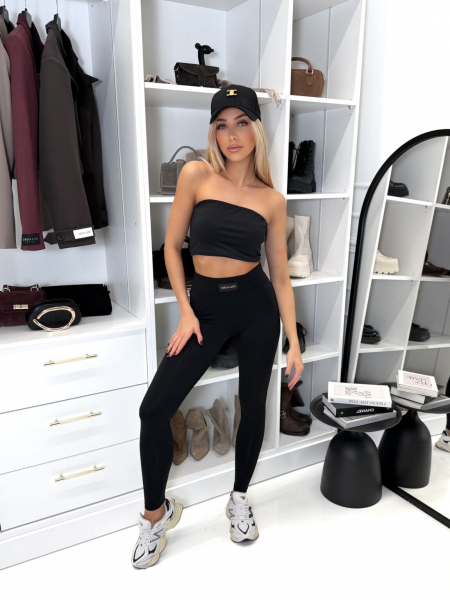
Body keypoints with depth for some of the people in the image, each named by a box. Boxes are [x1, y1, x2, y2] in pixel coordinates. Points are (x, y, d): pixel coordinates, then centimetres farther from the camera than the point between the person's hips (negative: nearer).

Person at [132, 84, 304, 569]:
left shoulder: (272, 199, 1)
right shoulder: (196, 174, -1)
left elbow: (280, 275, 4)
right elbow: (172, 246, 2)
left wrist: (294, 341, 0)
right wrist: (186, 313, -3)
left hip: (256, 305, 1)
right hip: (205, 305, 0)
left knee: (253, 405, 12)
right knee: (155, 408, -6)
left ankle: (239, 499, 39)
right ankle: (157, 511, 20)